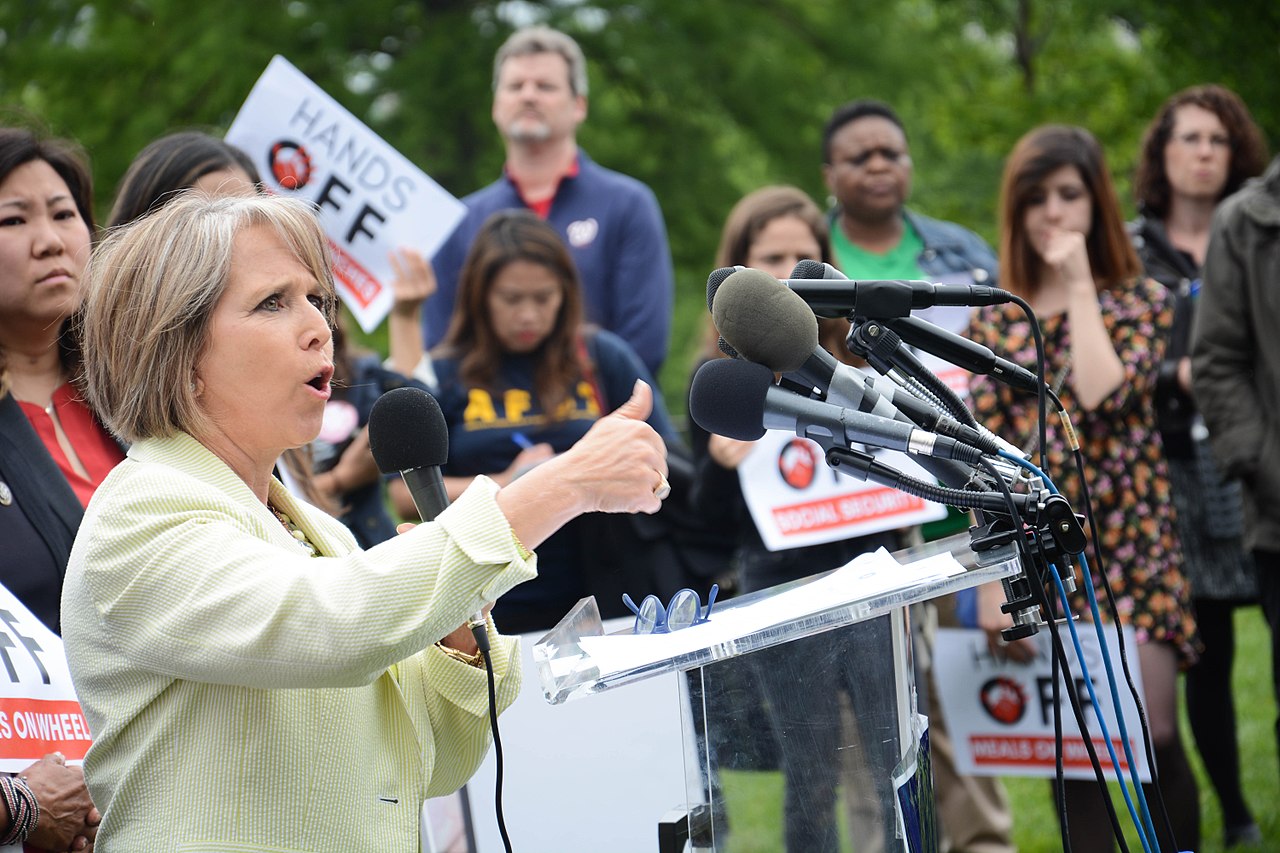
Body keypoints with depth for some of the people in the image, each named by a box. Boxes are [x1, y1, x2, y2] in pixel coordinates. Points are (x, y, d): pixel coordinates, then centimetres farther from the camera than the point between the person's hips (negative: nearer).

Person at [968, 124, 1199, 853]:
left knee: (1152, 736, -8)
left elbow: (1100, 395, -16)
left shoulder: (1142, 301, 3)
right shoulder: (994, 321, 7)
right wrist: (994, 582, -4)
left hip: (1131, 547, -2)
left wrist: (1079, 286, -8)